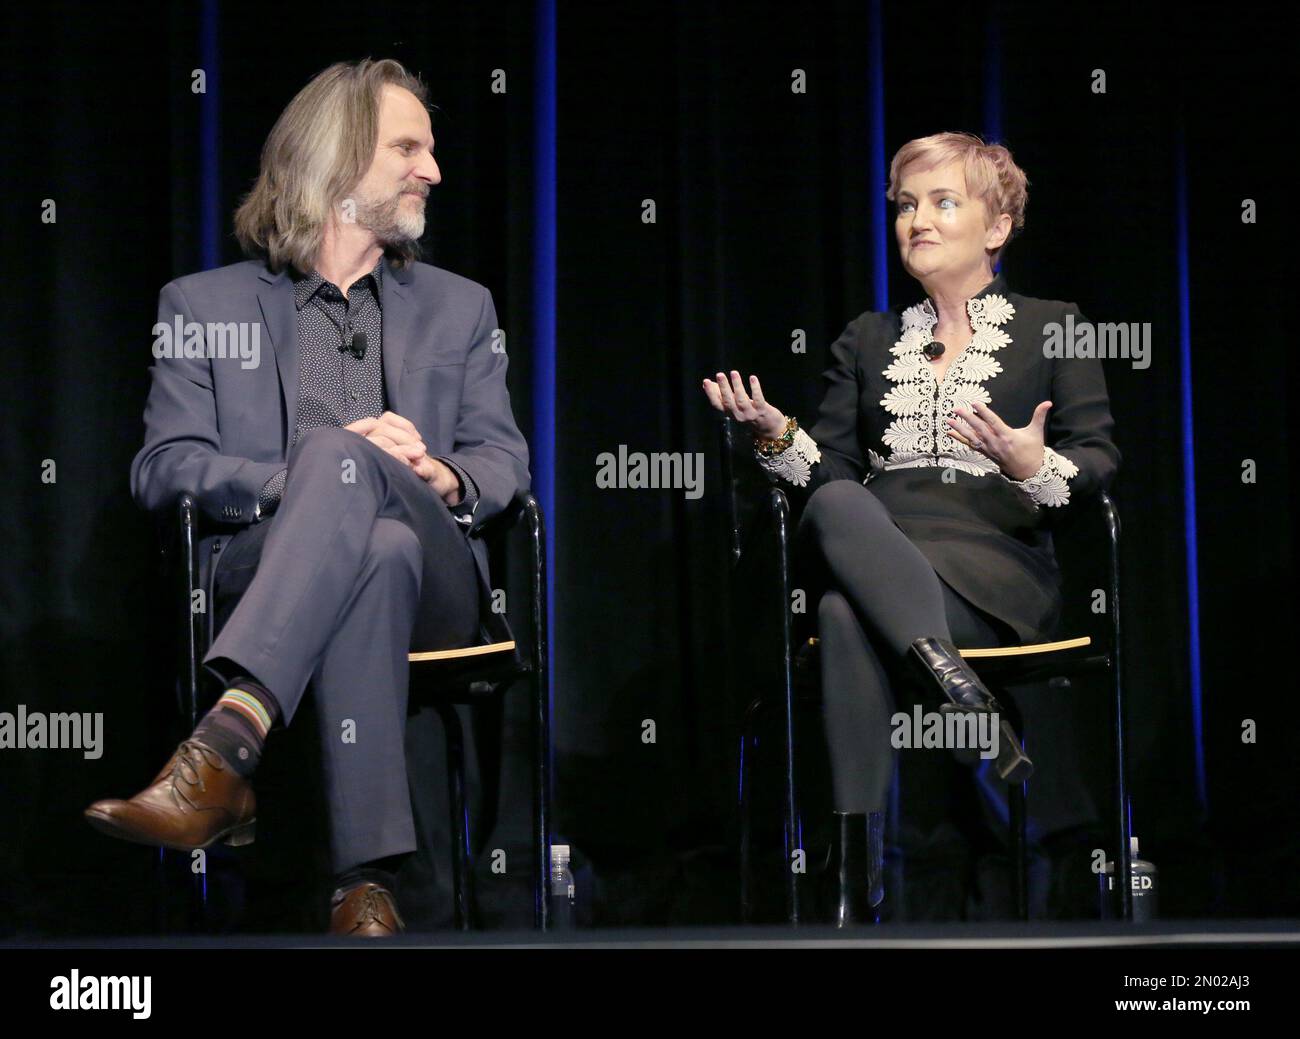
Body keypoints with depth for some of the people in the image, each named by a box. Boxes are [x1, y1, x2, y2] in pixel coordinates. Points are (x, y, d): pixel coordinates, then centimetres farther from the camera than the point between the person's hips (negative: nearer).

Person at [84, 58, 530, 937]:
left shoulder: (460, 307, 28)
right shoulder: (203, 305, 18)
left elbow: (504, 458, 16)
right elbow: (163, 468, 5)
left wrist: (440, 478, -10)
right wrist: (291, 483, -14)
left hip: (434, 579, 1)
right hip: (259, 572, -1)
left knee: (341, 457, -35)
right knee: (376, 551, -40)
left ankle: (224, 749, -55)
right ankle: (367, 879, -51)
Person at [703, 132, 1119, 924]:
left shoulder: (1051, 329, 16)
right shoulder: (870, 339, 27)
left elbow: (1101, 464, 5)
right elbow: (831, 466, 17)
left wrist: (1034, 466, -18)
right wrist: (777, 436, -5)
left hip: (997, 570, -3)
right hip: (869, 554, 3)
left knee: (847, 614, -37)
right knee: (837, 506, -36)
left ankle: (863, 870, -40)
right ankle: (963, 693, -44)